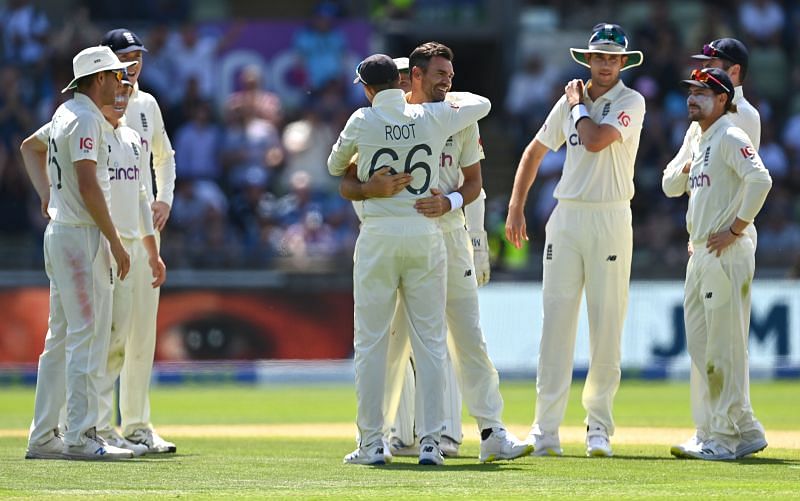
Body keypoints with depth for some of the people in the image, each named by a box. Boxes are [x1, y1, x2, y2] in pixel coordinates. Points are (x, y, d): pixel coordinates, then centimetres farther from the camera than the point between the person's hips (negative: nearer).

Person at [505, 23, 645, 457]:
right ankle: (546, 429, -3)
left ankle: (599, 425, 6)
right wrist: (516, 207, 15)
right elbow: (536, 150, 21)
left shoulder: (631, 102, -4)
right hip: (566, 218, 3)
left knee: (607, 325, -2)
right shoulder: (568, 103, 11)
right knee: (556, 323, -2)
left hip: (611, 220, -3)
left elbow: (596, 140, -20)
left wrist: (579, 104, -3)